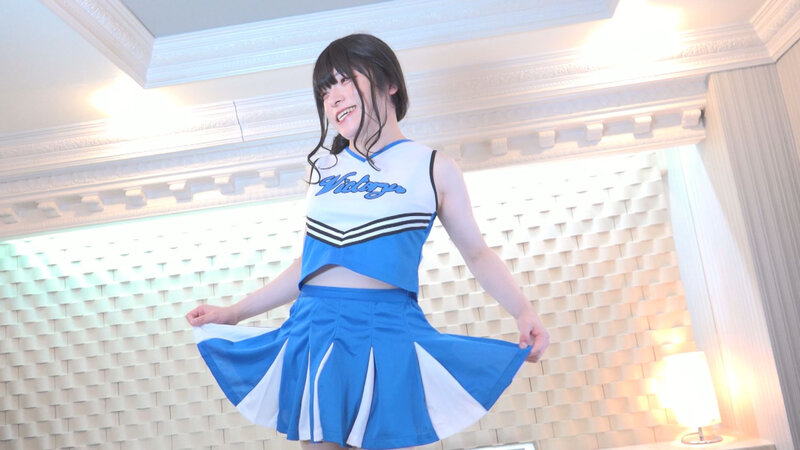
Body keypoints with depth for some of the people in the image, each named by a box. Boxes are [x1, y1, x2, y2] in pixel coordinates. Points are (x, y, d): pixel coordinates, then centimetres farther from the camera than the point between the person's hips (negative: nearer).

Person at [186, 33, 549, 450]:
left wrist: (523, 310, -9)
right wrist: (234, 312, 19)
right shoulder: (324, 167, 14)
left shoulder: (433, 168, 3)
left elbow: (477, 253, 7)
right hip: (312, 331, 4)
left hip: (386, 334, -3)